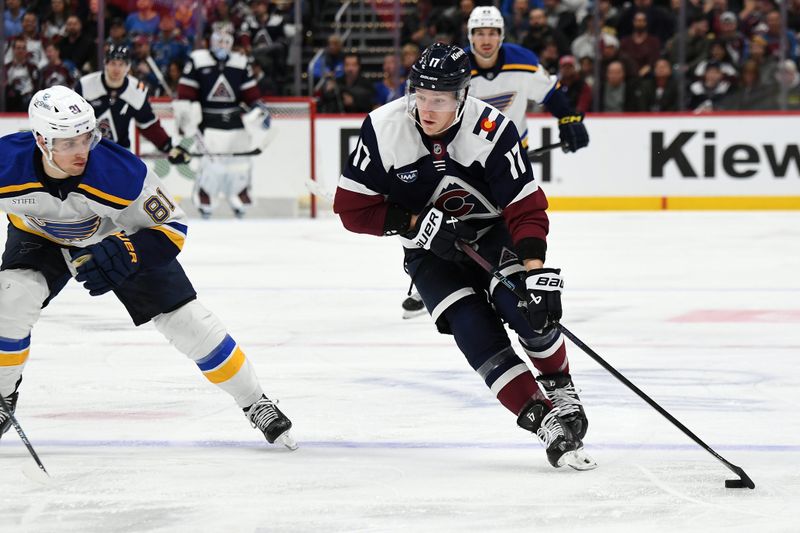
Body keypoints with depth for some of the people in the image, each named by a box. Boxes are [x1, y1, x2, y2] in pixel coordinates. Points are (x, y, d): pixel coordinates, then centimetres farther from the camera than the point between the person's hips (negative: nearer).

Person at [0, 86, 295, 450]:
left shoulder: (120, 171, -38)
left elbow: (170, 229, -27)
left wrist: (118, 256, -41)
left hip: (119, 236, -1)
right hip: (40, 236, 1)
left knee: (186, 320, -6)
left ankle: (255, 404, 10)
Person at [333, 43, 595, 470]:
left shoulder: (492, 130, -23)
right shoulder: (383, 129, -19)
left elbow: (526, 207, -22)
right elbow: (352, 206, -12)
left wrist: (538, 271, -35)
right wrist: (415, 223, -23)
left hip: (492, 235, -1)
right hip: (431, 253, 1)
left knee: (527, 308, -26)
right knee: (476, 334, -20)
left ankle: (562, 395, 1)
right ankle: (546, 424, -19)